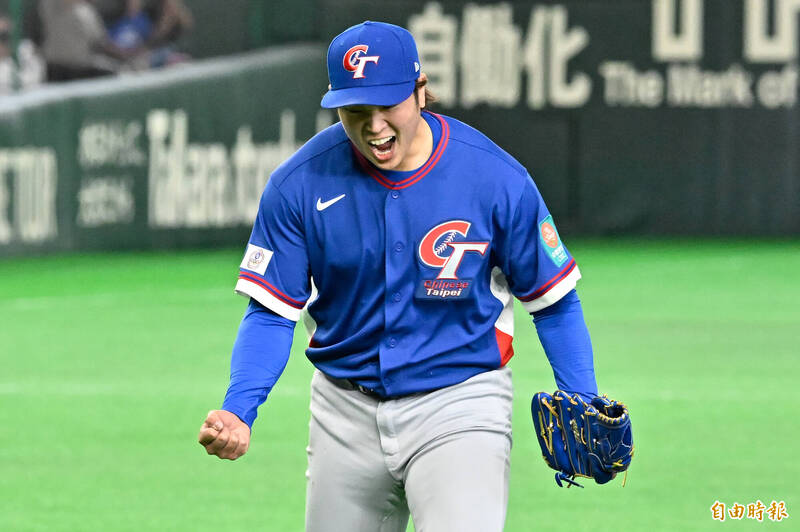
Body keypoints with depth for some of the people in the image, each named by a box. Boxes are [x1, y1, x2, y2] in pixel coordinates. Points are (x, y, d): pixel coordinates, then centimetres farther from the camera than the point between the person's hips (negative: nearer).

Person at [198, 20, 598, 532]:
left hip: (458, 407, -3)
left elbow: (554, 300, -2)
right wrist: (237, 412, -21)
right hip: (347, 411, 3)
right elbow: (271, 313, -4)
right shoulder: (299, 184, -9)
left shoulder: (496, 178, -13)